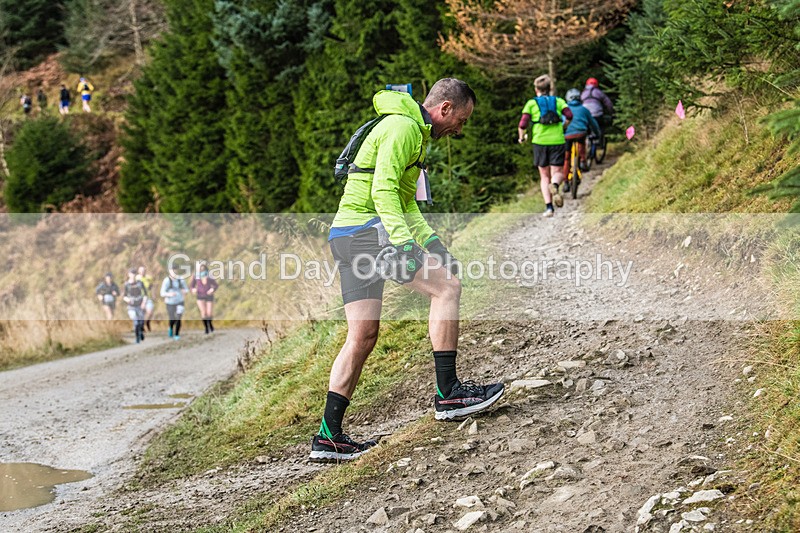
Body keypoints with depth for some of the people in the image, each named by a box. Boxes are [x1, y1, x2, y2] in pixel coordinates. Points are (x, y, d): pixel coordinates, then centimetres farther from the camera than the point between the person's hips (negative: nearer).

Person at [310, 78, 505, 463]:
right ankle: (448, 393, -11)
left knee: (363, 335, 8)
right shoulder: (403, 127, -9)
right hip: (365, 228, -11)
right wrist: (403, 241, -30)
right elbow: (383, 189, -21)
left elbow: (405, 200, 28)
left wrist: (430, 240, 15)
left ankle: (329, 435, 8)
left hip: (346, 236, 11)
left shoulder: (414, 132, 26)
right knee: (446, 287, -13)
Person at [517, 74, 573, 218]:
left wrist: (521, 137, 15)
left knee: (544, 176, 10)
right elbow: (569, 115, -5)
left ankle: (548, 206, -4)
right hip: (557, 140, 0)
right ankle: (555, 185, -30)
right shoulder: (558, 101, 12)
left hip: (540, 141, 0)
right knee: (557, 173, 6)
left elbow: (523, 124, -2)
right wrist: (563, 128, 12)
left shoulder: (531, 103, 8)